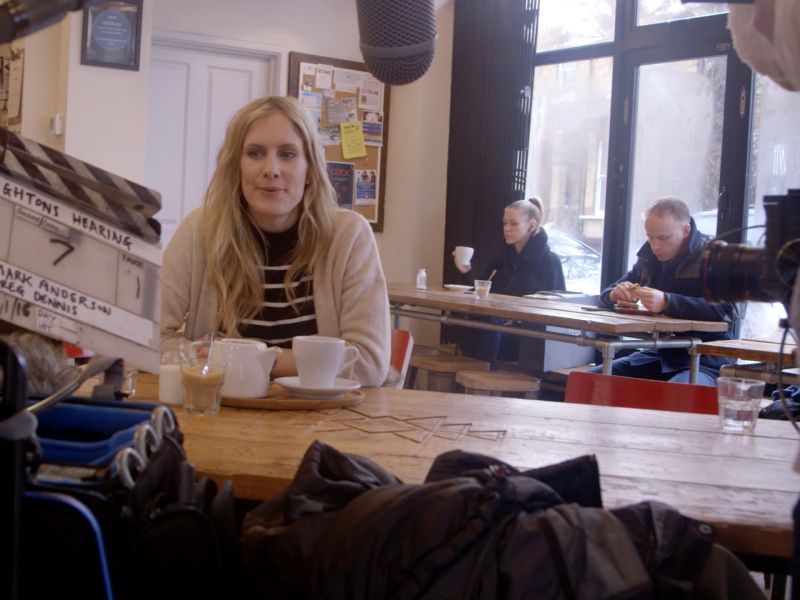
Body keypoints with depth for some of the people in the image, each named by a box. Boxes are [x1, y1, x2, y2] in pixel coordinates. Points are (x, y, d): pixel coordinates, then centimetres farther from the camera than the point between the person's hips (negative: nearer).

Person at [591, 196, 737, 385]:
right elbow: (607, 294, 18)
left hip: (704, 362, -7)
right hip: (659, 355, 7)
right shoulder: (649, 256, 12)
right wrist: (615, 294, -9)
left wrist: (667, 302, -35)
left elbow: (726, 311, -25)